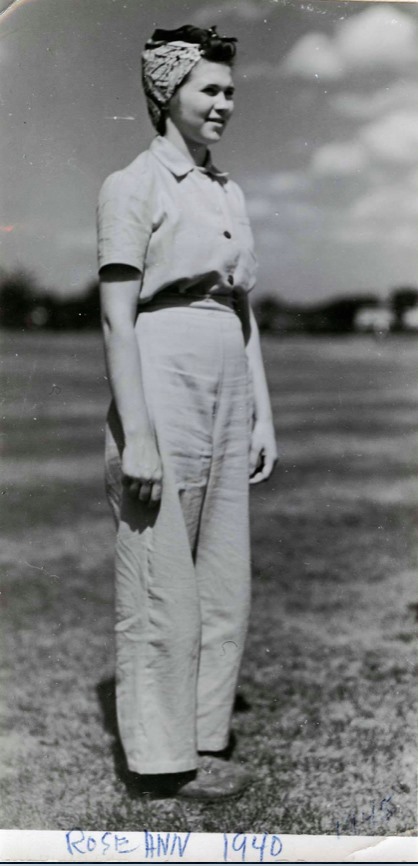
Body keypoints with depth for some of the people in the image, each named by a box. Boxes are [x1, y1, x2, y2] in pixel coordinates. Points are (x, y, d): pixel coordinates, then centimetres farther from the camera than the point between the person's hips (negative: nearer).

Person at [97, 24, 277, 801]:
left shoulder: (228, 193, 17)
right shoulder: (132, 186, -6)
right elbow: (117, 317, -12)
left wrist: (262, 414, 13)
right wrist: (135, 435, -19)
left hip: (228, 395, 8)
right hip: (162, 392, -8)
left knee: (222, 580, 12)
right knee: (162, 582, 1)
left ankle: (203, 738, 26)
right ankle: (163, 755, 16)